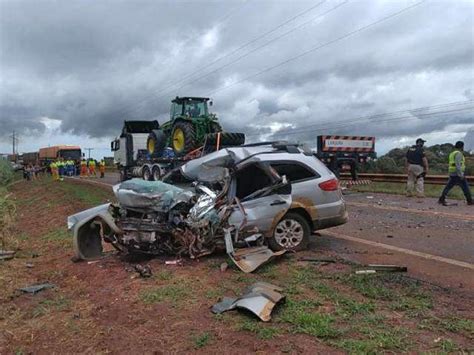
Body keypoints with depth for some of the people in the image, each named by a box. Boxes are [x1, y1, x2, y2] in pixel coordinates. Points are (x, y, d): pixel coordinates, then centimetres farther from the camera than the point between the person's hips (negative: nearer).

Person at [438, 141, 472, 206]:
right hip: (458, 173, -9)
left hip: (452, 173, 9)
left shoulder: (452, 153, 17)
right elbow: (458, 164, -21)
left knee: (448, 187, 5)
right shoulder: (458, 153, -11)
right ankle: (469, 201, 7)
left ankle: (441, 199, -1)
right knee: (465, 187, 1)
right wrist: (461, 175, -22)